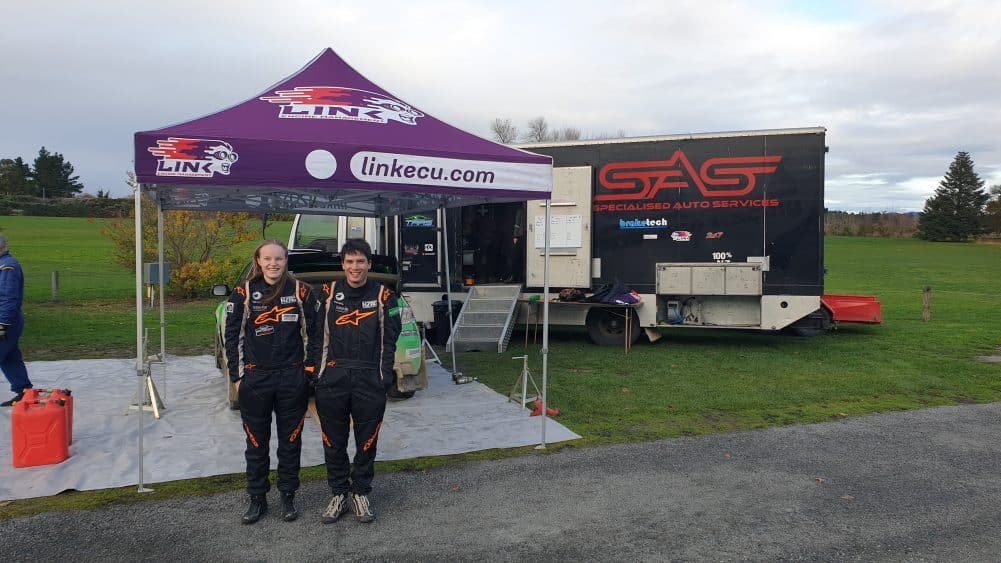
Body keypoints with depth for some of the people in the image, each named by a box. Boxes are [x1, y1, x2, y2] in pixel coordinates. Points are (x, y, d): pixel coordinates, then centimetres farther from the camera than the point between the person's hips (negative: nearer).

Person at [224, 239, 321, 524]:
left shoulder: (301, 292, -1)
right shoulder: (243, 293, 0)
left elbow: (314, 333, 3)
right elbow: (232, 337, 4)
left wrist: (310, 369, -1)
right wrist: (237, 376, 0)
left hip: (293, 380, 0)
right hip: (255, 380, 1)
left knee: (290, 441, 10)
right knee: (257, 443, 10)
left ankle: (288, 497, 24)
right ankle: (257, 499, 25)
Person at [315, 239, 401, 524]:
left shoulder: (383, 296, 1)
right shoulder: (328, 293, 4)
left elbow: (389, 340, 1)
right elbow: (318, 336, 6)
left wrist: (385, 377, -5)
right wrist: (316, 373, 0)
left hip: (370, 380, -1)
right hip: (332, 379, 1)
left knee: (366, 441, 10)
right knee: (333, 442, 10)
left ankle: (360, 493, 27)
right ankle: (339, 493, 27)